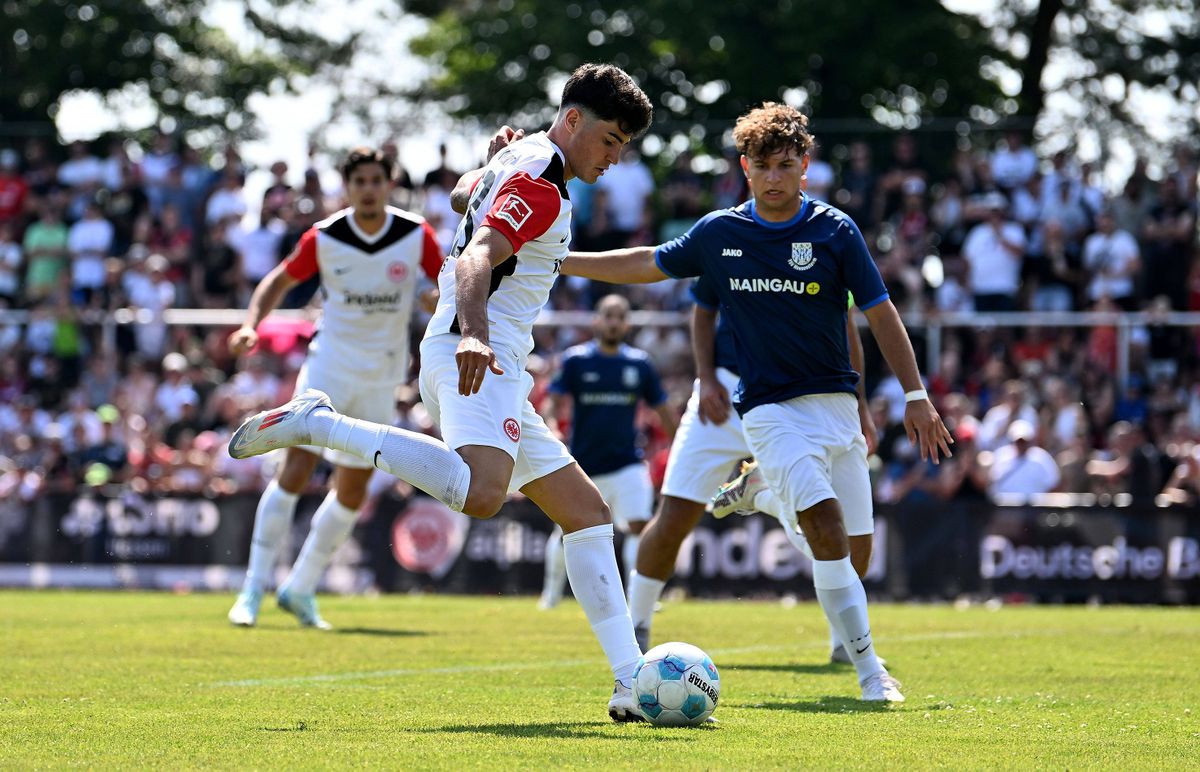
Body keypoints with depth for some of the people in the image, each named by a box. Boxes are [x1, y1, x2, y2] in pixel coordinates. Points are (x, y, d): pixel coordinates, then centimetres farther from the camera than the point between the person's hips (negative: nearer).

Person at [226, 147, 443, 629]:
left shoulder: (417, 236, -6)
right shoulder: (324, 238, -8)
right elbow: (280, 280, 5)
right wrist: (252, 323, -11)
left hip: (381, 379, 2)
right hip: (329, 367, -2)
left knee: (353, 490, 4)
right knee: (296, 470, -14)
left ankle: (300, 589, 18)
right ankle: (254, 587, -8)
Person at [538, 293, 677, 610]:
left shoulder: (640, 364, 3)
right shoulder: (576, 360, -3)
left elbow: (663, 411, 11)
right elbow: (554, 402, -6)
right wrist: (550, 429, -26)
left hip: (627, 464, 0)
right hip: (582, 465, 0)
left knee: (638, 525, -18)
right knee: (567, 532, 12)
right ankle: (553, 588, 36)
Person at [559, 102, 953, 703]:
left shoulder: (835, 230, -2)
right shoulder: (719, 233, 2)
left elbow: (880, 314, 2)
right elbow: (647, 264, 16)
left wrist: (916, 396, -1)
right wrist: (555, 260, 14)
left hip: (836, 401, 2)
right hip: (769, 405, -2)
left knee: (855, 541, -2)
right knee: (827, 531, -20)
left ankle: (759, 487, 26)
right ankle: (870, 670, -17)